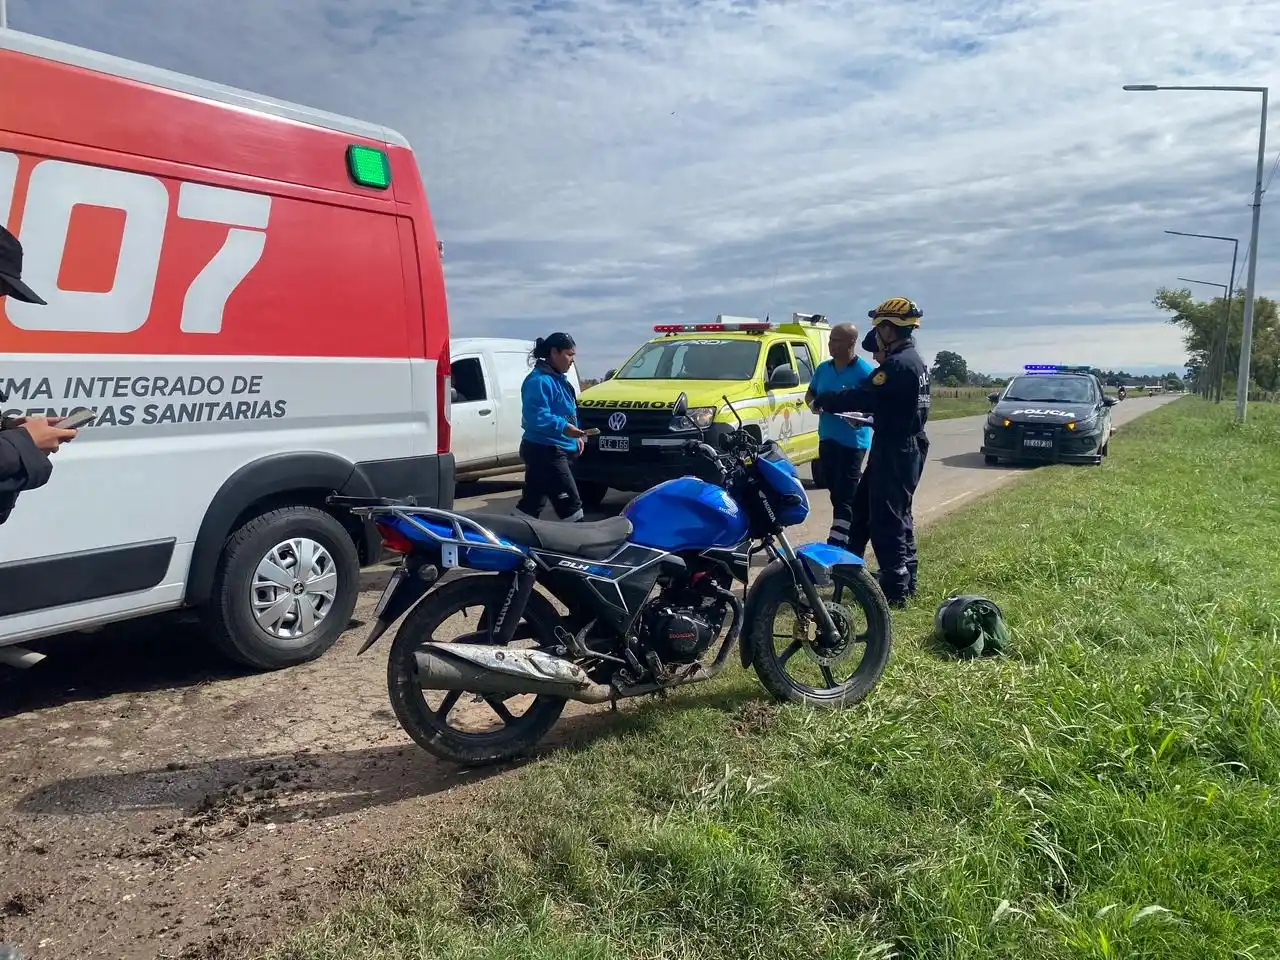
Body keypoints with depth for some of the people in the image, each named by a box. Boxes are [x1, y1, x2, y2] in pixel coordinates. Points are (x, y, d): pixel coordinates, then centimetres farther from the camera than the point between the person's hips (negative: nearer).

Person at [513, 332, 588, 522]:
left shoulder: (558, 378, 17)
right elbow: (536, 416, -27)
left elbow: (566, 411, 26)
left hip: (550, 450, 11)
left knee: (531, 503, 12)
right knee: (570, 503, -5)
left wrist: (575, 435, 15)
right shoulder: (539, 380, -17)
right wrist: (563, 427, -35)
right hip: (544, 451, -11)